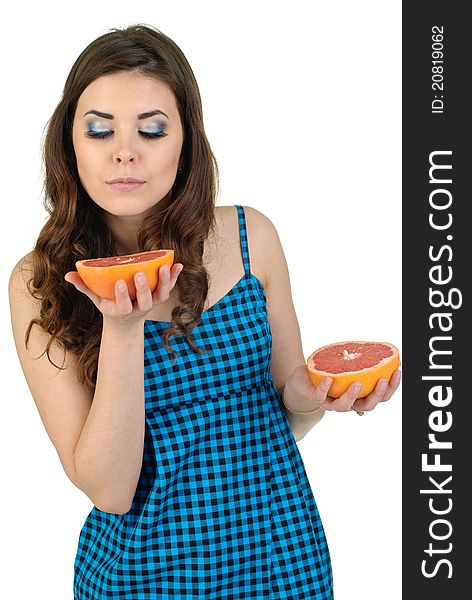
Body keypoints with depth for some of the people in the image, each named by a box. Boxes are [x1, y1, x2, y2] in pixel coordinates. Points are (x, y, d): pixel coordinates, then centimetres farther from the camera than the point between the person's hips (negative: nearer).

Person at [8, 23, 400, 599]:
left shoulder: (250, 236, -9)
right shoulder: (39, 283, -13)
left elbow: (282, 419, 3)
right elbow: (108, 491, -18)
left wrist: (306, 398, -19)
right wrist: (122, 326, -28)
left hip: (282, 552, 2)